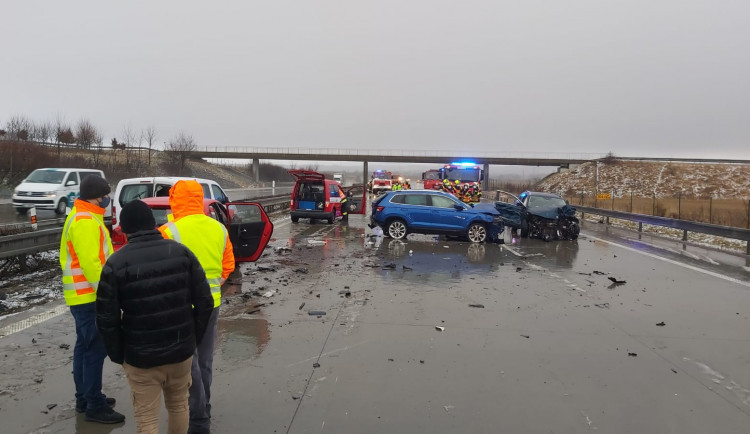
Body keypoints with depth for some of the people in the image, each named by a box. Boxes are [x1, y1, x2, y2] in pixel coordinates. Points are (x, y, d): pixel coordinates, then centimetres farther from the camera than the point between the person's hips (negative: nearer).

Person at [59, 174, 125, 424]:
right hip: (90, 296, -11)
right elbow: (90, 263, -26)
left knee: (85, 346, 17)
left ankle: (84, 398, 28)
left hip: (83, 294, 11)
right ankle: (94, 406, 4)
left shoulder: (81, 216, 14)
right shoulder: (86, 221, -20)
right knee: (95, 349, -4)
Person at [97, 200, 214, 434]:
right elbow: (205, 301, -5)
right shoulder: (182, 252, -3)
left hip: (140, 357, -3)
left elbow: (106, 318, -10)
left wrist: (118, 354, 4)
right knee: (179, 405, 23)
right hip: (181, 351, 3)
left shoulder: (116, 262, -10)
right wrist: (194, 338, 7)